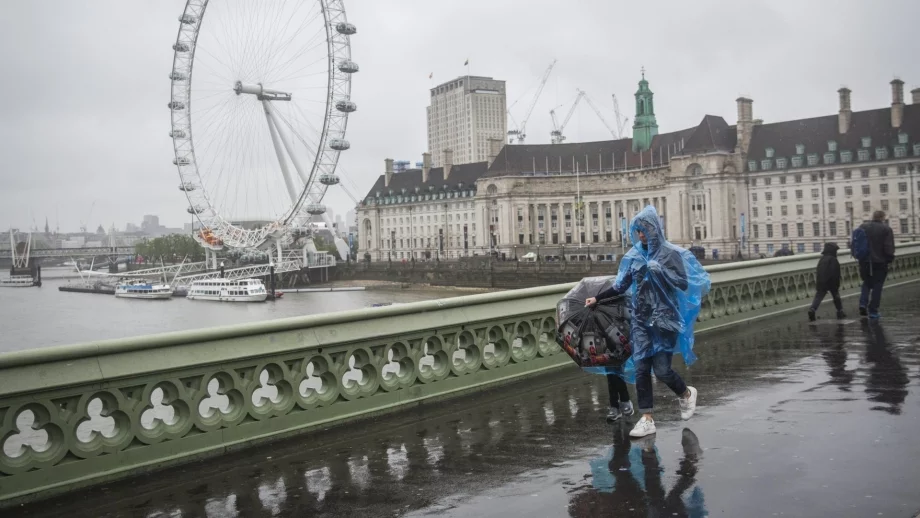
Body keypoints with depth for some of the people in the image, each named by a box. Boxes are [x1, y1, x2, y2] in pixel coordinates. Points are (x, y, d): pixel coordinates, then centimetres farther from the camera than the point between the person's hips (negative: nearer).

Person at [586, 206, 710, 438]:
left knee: (661, 369, -4)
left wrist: (660, 271, -19)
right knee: (641, 368, -1)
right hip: (640, 319, 4)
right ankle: (647, 419, 5)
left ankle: (686, 394, 28)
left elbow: (684, 283, -8)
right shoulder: (633, 255, 7)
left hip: (664, 318, -4)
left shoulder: (670, 253, -4)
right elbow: (621, 286, 12)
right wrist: (597, 298, 8)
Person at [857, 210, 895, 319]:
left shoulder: (862, 227, 3)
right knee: (877, 287, 4)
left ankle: (863, 303, 0)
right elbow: (889, 248, -13)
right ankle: (873, 312, 4)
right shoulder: (886, 229, -10)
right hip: (880, 263, -4)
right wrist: (889, 259, 0)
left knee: (867, 283, 20)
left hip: (864, 262, 4)